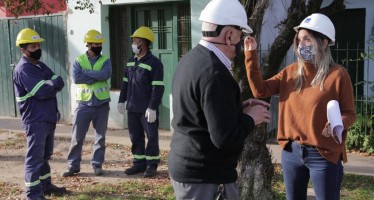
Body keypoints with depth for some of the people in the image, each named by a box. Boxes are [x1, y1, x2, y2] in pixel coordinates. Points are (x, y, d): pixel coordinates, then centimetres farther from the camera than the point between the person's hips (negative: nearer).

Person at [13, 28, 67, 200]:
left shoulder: (40, 65, 15)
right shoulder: (23, 69, -15)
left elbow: (59, 82, 6)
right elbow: (42, 92, -24)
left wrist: (50, 85, -13)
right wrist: (54, 85, -6)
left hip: (49, 118, 9)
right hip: (35, 120, -9)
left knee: (45, 154, 18)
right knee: (35, 157, -4)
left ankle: (45, 185, 31)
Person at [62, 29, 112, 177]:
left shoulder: (105, 60, 3)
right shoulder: (79, 60, 2)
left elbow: (105, 74, -18)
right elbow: (76, 78, -15)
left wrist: (86, 72, -15)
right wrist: (96, 77, -16)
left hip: (102, 104, 1)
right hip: (84, 104, -1)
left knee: (100, 137, 8)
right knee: (77, 136, 2)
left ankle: (97, 164, 19)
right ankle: (73, 165, 13)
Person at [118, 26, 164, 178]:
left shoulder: (154, 63, -10)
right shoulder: (131, 61, 14)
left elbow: (158, 88, -15)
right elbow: (125, 83, 20)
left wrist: (153, 107, -19)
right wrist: (122, 100, 15)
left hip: (147, 109, -7)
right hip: (132, 108, 7)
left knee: (151, 137, 2)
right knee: (135, 137, 11)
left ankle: (151, 165, 11)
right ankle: (139, 163, 21)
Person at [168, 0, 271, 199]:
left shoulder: (191, 58, 6)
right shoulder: (214, 73, -24)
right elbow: (226, 138, -26)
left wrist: (239, 108, 10)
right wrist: (250, 118, -9)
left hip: (188, 167, 10)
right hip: (204, 176, -10)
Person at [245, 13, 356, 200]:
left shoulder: (337, 74, -8)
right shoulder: (290, 71, 5)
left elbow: (349, 113, -4)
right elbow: (260, 90, -3)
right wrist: (251, 55, -8)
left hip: (323, 155, -5)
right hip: (291, 152, 5)